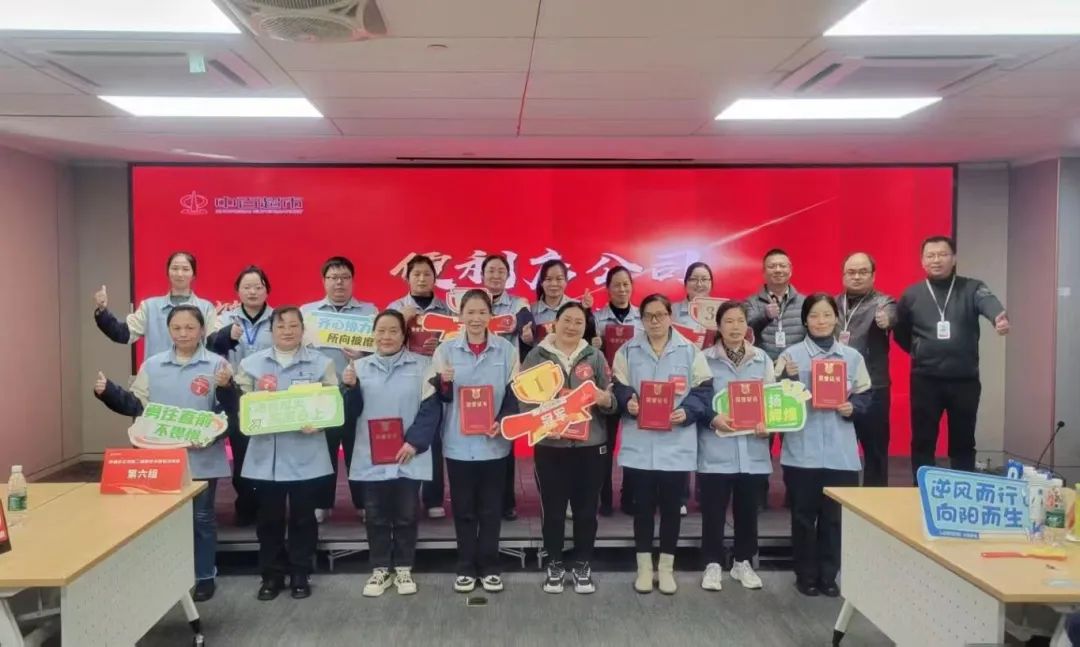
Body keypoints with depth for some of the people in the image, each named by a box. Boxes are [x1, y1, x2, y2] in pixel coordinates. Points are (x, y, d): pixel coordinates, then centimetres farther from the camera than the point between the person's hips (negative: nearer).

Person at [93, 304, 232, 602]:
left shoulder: (216, 364, -6)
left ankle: (204, 577, 22)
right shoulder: (152, 365, 5)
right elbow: (137, 406, 6)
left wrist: (225, 387, -29)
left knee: (202, 517, 9)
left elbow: (228, 412, -10)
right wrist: (107, 392, -6)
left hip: (203, 458, -3)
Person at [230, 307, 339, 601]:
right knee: (269, 517, 9)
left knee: (303, 517, 8)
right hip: (265, 454, 1)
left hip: (306, 455, -1)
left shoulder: (321, 363, 3)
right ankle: (271, 575, 24)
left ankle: (301, 574, 21)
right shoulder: (252, 363, 7)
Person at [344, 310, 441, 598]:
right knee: (376, 516, 9)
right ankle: (380, 569, 23)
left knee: (406, 515, 7)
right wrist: (350, 388, -13)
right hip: (371, 457, 2)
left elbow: (431, 408, -5)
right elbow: (352, 411, 6)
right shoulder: (360, 366, 7)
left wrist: (415, 442, -13)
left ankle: (404, 569, 22)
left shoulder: (421, 365, -1)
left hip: (409, 457, -2)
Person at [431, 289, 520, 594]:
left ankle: (489, 567, 22)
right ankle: (466, 568, 22)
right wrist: (443, 382, -18)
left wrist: (503, 422, -12)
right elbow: (437, 397, 4)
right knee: (463, 509, 9)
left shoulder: (506, 350, 1)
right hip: (458, 443, 0)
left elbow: (514, 393, 3)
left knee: (490, 508, 9)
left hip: (494, 443, 0)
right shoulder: (445, 349, 1)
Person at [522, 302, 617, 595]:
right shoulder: (536, 356, 2)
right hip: (549, 444, -1)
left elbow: (611, 400, 6)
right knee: (552, 508, 7)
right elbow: (523, 398, 0)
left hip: (590, 444, 1)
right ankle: (554, 565, 23)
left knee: (586, 507, 8)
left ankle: (583, 565, 24)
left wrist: (605, 398, -17)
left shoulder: (595, 357, 6)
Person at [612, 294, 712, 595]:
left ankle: (666, 567, 24)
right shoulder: (628, 351, 5)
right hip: (639, 443, 0)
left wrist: (688, 412, -16)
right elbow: (617, 389, 4)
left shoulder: (689, 351, 3)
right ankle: (644, 567, 23)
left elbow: (703, 391, 1)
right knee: (643, 506, 8)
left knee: (671, 506, 9)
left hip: (677, 444, 0)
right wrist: (627, 403, -18)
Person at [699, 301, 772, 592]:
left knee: (748, 508, 12)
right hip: (716, 448, -3)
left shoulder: (762, 359, 7)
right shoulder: (705, 359, -3)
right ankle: (713, 565, 18)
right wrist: (713, 417, -18)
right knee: (714, 509, 4)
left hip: (752, 448, 3)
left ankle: (743, 562, 28)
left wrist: (768, 423, -9)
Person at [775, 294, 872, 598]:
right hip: (801, 451, -2)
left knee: (834, 517, 9)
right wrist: (787, 377, -20)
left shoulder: (852, 357, 7)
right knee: (803, 516, 6)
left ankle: (828, 576, 23)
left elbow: (865, 396, 12)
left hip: (841, 453, 2)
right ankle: (806, 575, 20)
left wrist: (852, 407, -7)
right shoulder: (791, 355, -1)